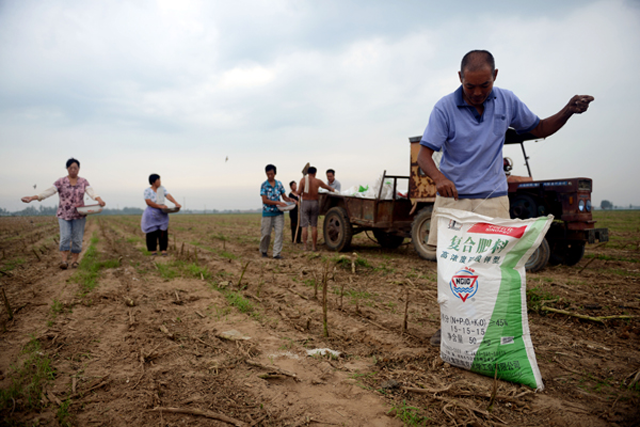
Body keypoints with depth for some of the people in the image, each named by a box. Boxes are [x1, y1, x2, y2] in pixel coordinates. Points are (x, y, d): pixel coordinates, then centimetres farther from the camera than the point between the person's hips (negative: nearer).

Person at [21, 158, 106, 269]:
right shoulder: (61, 182, 1)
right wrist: (33, 197, -22)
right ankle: (64, 260, -10)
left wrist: (99, 200, -32)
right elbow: (49, 191, -9)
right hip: (64, 214, -1)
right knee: (65, 236, -11)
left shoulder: (84, 182, 4)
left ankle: (74, 260, 11)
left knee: (77, 238, 2)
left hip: (79, 215, 1)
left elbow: (91, 192, -11)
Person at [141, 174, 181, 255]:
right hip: (151, 215, -3)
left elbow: (168, 196, -7)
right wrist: (160, 206, -22)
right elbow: (148, 202, -17)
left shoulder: (162, 188, 4)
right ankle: (153, 250, 13)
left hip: (162, 214, 3)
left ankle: (163, 250, 2)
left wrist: (176, 203, -23)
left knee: (163, 232, -1)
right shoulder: (147, 191, -7)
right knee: (152, 233, 2)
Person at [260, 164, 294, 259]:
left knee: (279, 233, -4)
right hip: (267, 213, -3)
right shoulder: (264, 185, -6)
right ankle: (263, 251, 26)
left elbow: (284, 196, 12)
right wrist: (278, 203, -21)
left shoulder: (279, 184, 6)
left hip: (278, 213, 3)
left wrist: (290, 200, -10)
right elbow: (265, 200, -13)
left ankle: (276, 253, 1)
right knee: (265, 234, 4)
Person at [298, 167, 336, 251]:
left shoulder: (303, 180, -2)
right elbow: (328, 188, 14)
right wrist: (333, 190, 34)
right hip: (314, 203, 1)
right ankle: (314, 246, 10)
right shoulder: (318, 181, 1)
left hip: (305, 203, -1)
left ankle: (304, 246, 1)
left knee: (304, 226, 2)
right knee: (314, 226, 6)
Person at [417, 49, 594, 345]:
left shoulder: (507, 101, 2)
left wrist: (569, 111, -4)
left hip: (491, 197, 2)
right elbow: (424, 154, -13)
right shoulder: (445, 108, -8)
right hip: (452, 196, -1)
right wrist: (439, 178, -34)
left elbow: (539, 129, 15)